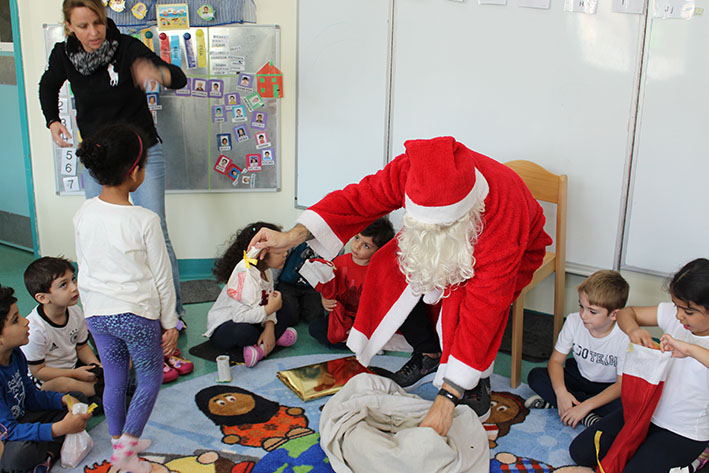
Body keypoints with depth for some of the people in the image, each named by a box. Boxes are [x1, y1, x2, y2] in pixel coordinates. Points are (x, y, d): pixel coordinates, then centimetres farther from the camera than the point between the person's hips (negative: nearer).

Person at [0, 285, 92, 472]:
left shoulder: (15, 354, -4)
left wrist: (65, 399, -10)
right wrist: (60, 428, -40)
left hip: (21, 420, 9)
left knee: (78, 398, 11)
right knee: (24, 450, -41)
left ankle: (47, 455, -7)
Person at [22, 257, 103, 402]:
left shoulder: (76, 312, -5)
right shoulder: (34, 329, -26)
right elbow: (37, 371, -19)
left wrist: (95, 366, -10)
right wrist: (75, 374, -22)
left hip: (73, 367, 7)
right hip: (44, 381, -7)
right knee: (65, 384, -38)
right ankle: (98, 389, -16)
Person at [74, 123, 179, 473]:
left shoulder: (83, 215, -4)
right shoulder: (145, 220, -19)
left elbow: (84, 269, 7)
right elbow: (161, 277, -11)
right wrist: (170, 323, 0)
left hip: (96, 313, 5)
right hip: (137, 314, -5)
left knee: (114, 380, 19)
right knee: (151, 378, 14)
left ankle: (120, 443, 35)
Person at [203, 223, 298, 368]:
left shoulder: (266, 270, 1)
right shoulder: (245, 274, -29)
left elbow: (266, 305, -1)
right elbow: (240, 315, -36)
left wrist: (269, 327, -20)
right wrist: (269, 309, -25)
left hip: (248, 322, 9)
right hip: (222, 328, -9)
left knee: (284, 318, 3)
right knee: (244, 332, -40)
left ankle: (260, 348, -19)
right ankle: (274, 340, -11)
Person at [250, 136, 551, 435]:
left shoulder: (501, 216, -45)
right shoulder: (411, 171, -36)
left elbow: (482, 309, -46)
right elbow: (360, 199, -24)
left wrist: (446, 399, -47)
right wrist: (293, 236, -36)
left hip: (519, 252, -5)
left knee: (462, 295, -35)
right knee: (390, 268, -19)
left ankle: (480, 381, -7)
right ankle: (428, 354, 5)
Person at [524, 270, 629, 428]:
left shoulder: (625, 337, -27)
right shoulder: (574, 322, -17)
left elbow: (622, 384, -25)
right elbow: (556, 360, -12)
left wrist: (585, 406, -34)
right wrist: (561, 392, -31)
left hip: (608, 387, -3)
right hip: (579, 376, 3)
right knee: (535, 376, -18)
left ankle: (551, 402, -27)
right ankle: (587, 417, -25)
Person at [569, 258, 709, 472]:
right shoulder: (673, 314, -8)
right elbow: (626, 312, 2)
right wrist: (632, 329, -21)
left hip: (684, 434, -5)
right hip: (647, 410, 6)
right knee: (580, 452, 4)